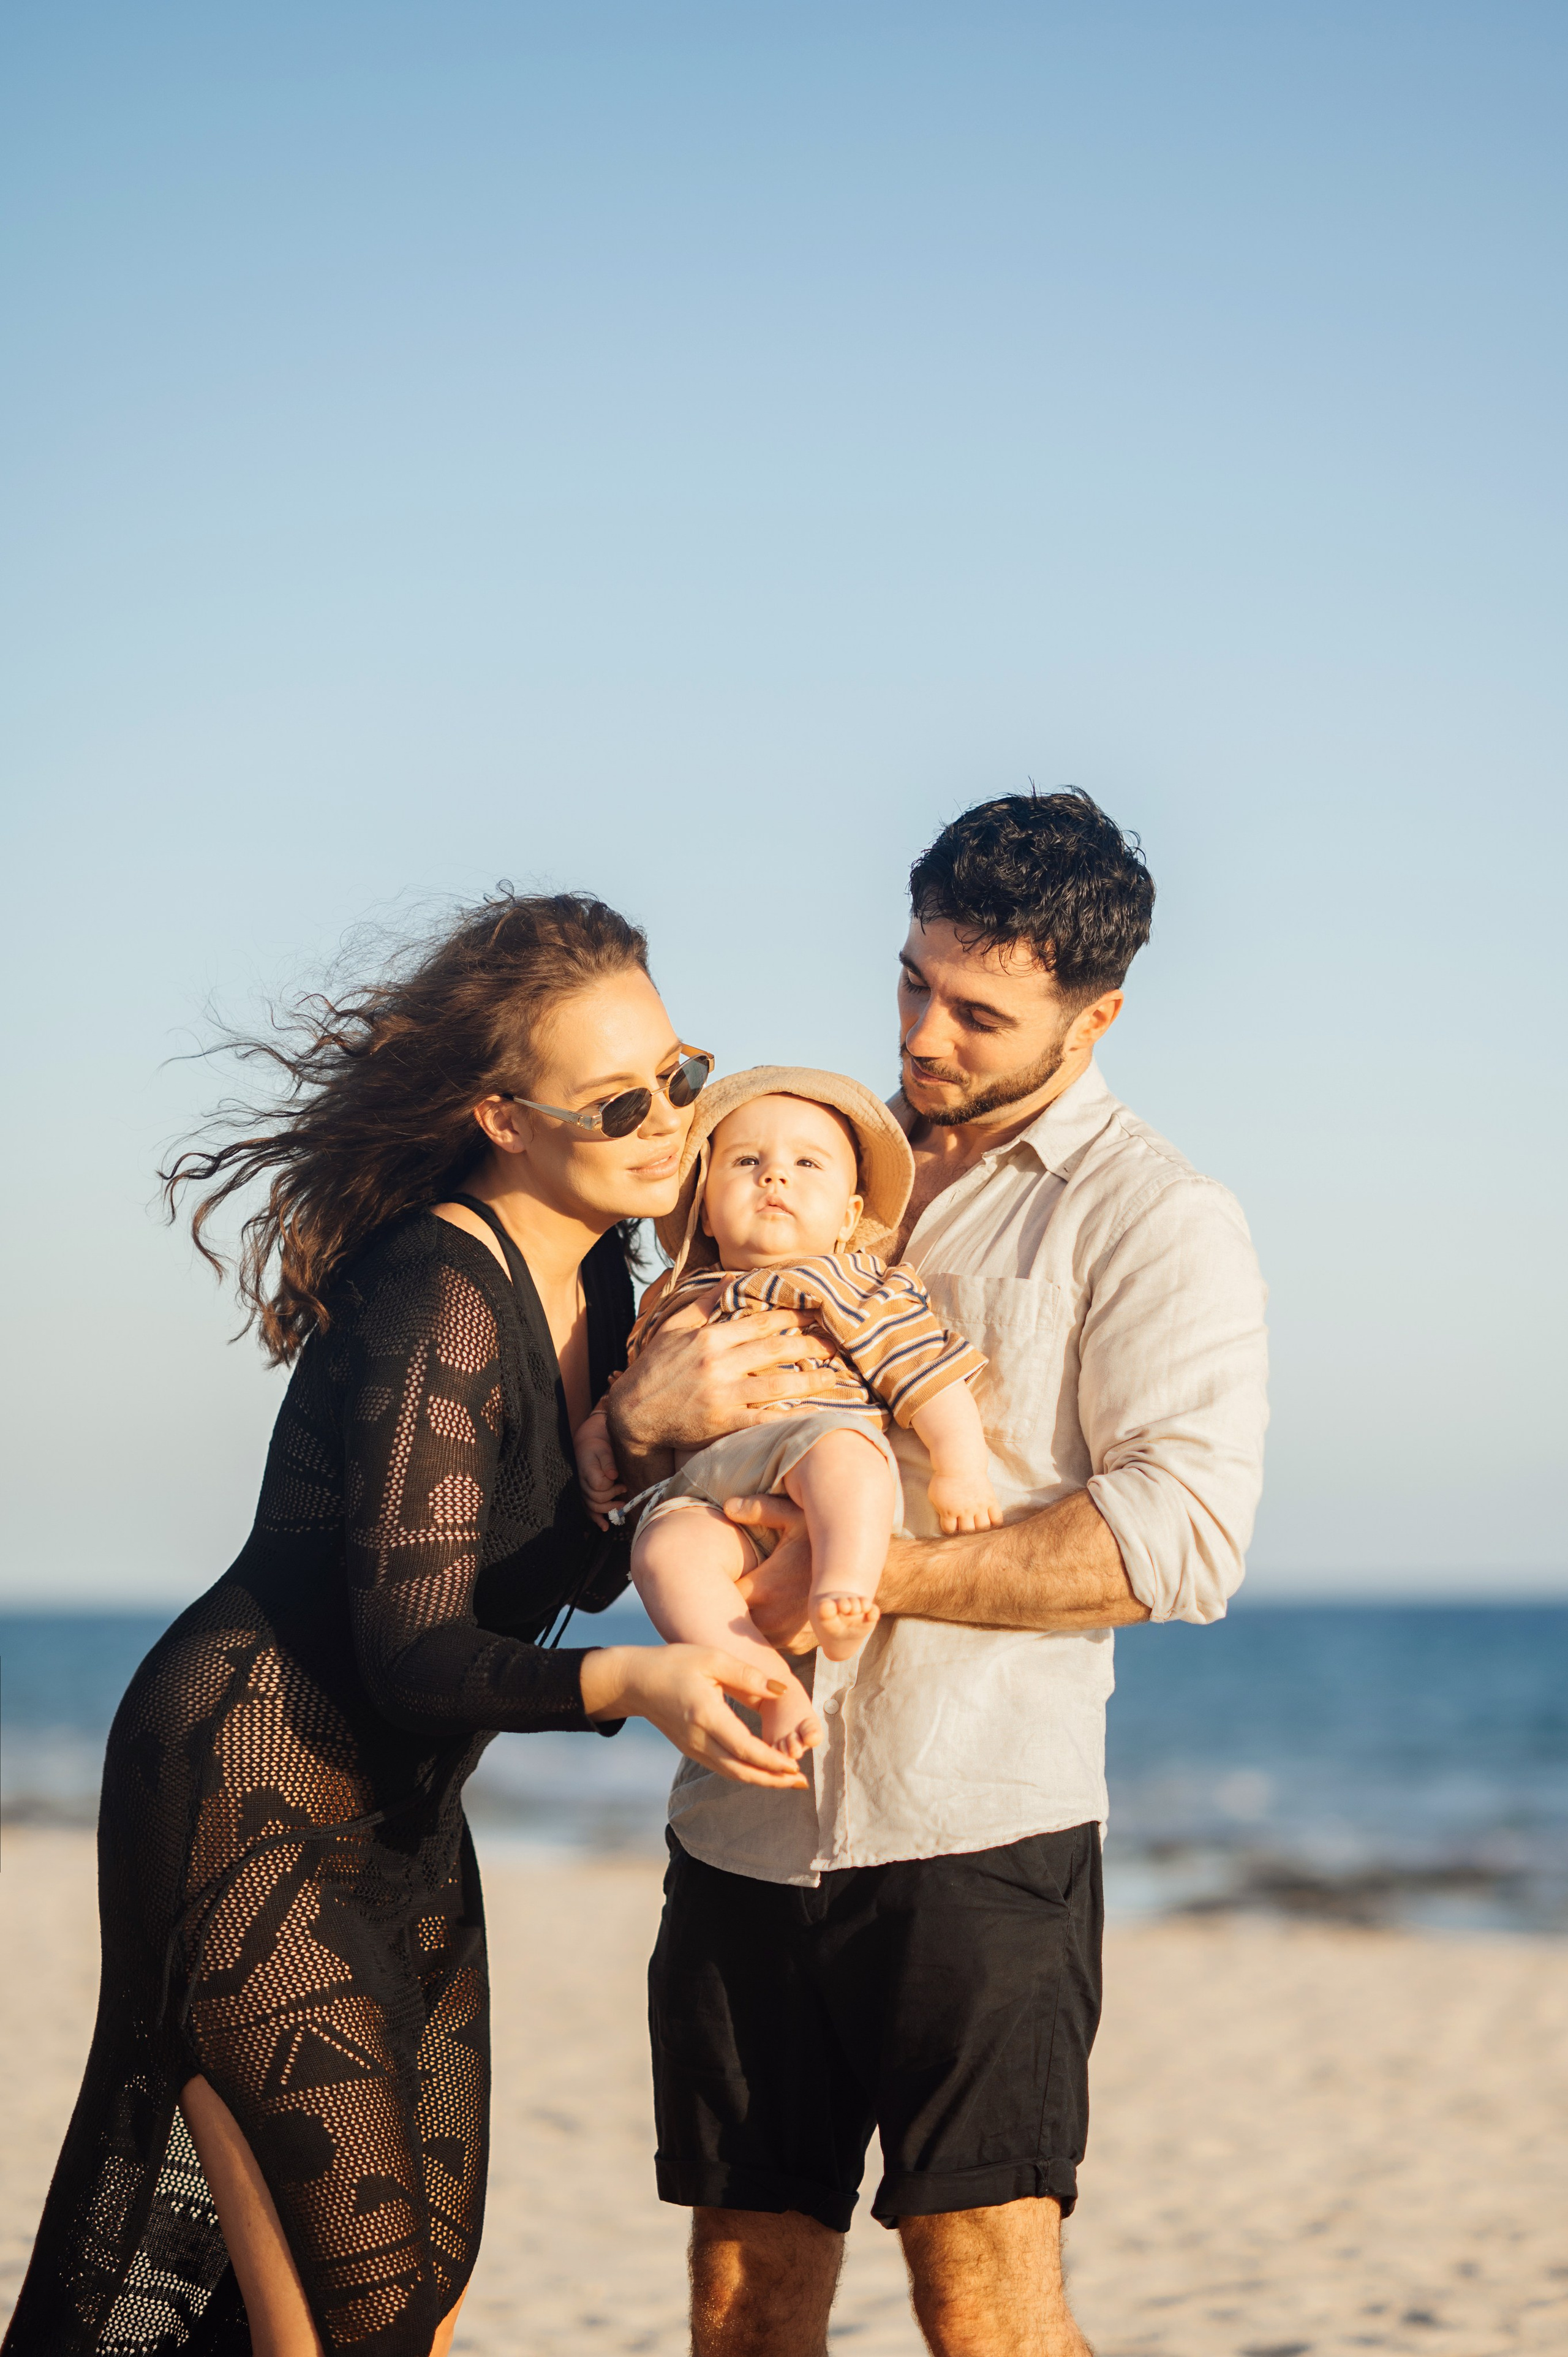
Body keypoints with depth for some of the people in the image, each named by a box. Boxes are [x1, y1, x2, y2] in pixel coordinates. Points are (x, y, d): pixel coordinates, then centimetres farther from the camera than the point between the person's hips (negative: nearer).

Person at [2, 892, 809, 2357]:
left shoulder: (592, 1274, 3)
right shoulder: (437, 1299, -24)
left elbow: (581, 1574, 7)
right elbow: (411, 1652, -27)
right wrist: (639, 1684, -43)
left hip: (407, 1822, 9)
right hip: (249, 1801, -9)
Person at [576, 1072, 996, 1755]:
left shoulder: (853, 1287, 16)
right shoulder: (674, 1303, 31)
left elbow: (930, 1369, 7)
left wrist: (961, 1467, -5)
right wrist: (600, 1428, 24)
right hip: (708, 1497, 3)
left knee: (836, 1450, -39)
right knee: (664, 1550, -31)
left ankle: (841, 1595, -54)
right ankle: (776, 1689, -33)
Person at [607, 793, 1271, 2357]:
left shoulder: (1153, 1218, 0)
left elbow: (1183, 1535, -14)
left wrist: (868, 1571, -19)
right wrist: (641, 1417, -6)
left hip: (975, 1831, -5)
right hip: (745, 1823, 5)